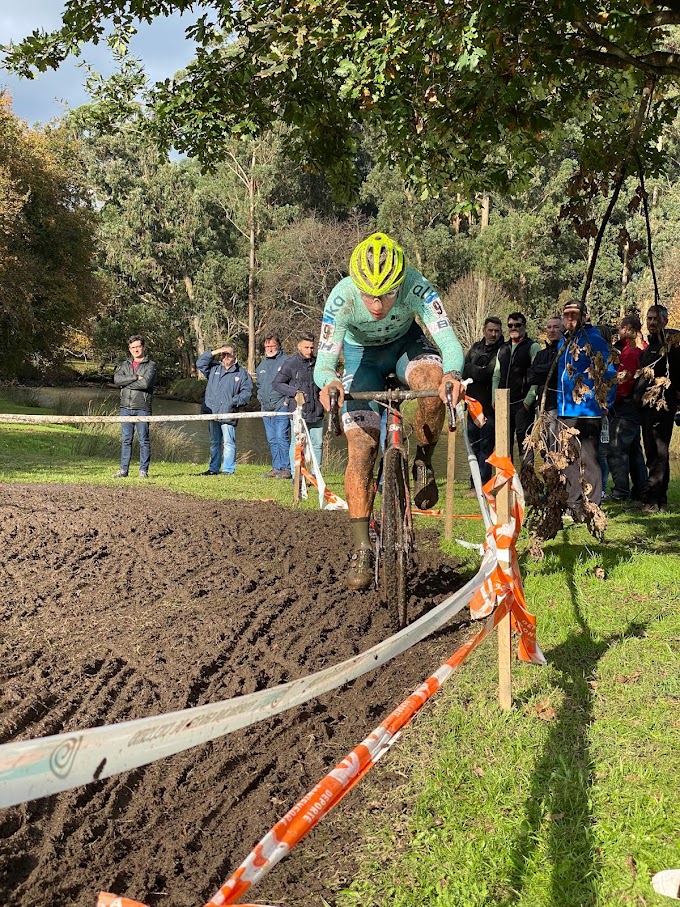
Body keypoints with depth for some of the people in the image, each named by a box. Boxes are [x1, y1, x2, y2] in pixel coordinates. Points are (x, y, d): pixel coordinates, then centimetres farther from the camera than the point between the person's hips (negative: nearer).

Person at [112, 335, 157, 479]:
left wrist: (126, 383, -6)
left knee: (144, 440, -1)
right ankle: (124, 470, 8)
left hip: (142, 407, -4)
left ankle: (143, 470, 4)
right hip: (126, 407, 4)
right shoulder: (125, 364, 17)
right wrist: (135, 377, -11)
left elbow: (145, 383, -14)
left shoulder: (150, 365, 3)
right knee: (125, 440, 5)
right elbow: (117, 379, -2)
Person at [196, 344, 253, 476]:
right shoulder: (214, 368, 14)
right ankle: (213, 468, 19)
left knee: (228, 442, -6)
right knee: (214, 442, 12)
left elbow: (247, 392, 1)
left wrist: (234, 401, -12)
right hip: (212, 412, 4)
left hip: (228, 414, -4)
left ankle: (229, 470, -3)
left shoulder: (241, 373, 4)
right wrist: (214, 352, 0)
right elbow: (200, 363, 8)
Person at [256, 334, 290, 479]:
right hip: (266, 407, 7)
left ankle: (285, 468, -8)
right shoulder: (262, 365, 18)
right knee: (272, 440, 9)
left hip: (281, 406, -7)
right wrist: (260, 398, 15)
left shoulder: (286, 361, -4)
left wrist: (287, 400, -12)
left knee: (281, 437, -12)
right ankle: (276, 468, 14)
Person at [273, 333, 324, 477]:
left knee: (317, 443, 6)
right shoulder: (290, 364, -1)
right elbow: (276, 384, 0)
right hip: (298, 411, -5)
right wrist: (294, 392, -11)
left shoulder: (317, 363, 13)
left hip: (316, 411, 5)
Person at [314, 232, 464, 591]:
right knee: (361, 447, -12)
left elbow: (449, 342, -41)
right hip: (362, 354, 0)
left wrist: (452, 373, -64)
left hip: (406, 343, 0)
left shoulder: (416, 287, -35)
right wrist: (328, 382, -59)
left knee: (433, 380, -36)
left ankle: (423, 461, -9)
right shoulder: (341, 298, -34)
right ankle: (361, 550, -4)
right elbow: (324, 361, -35)